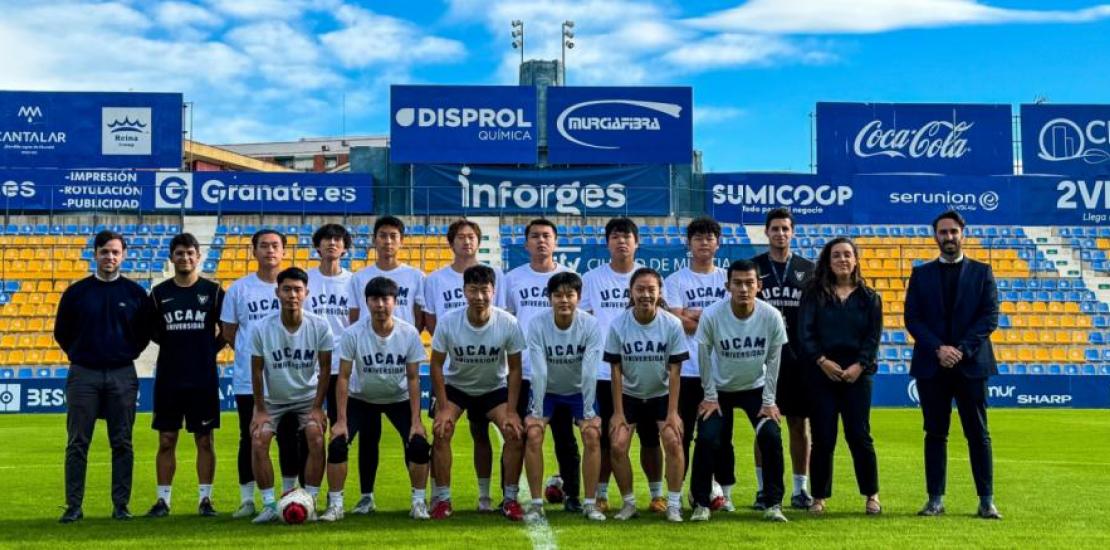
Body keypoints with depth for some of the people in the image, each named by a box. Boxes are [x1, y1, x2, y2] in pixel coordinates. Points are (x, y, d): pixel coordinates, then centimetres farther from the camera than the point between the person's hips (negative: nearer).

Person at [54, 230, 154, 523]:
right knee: (77, 443, 1)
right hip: (83, 375, 0)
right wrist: (80, 356, 8)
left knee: (122, 443, 3)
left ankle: (121, 505, 10)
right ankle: (73, 506, 7)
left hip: (122, 375, 0)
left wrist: (128, 355, 4)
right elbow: (61, 333, 13)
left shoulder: (135, 292, 4)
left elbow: (145, 333, 12)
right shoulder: (76, 292, 3)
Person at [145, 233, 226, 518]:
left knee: (204, 440, 3)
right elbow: (151, 331, 15)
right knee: (166, 440, 4)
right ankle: (163, 499, 12)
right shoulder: (160, 293, 5)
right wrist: (174, 345, 7)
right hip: (168, 378, 1)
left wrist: (210, 349, 0)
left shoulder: (213, 291, 1)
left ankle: (205, 498, 11)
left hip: (203, 378, -1)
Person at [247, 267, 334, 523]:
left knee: (316, 441, -20)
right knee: (258, 443, -16)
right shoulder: (262, 328, -17)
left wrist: (317, 407, -10)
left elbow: (325, 368, -8)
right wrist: (260, 410, -8)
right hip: (272, 399, 1)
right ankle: (269, 506, -5)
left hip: (308, 397, 0)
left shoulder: (320, 326, -16)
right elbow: (257, 370, -8)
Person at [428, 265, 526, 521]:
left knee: (515, 433, -18)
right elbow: (437, 365, -11)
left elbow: (515, 369, -12)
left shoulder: (508, 323, -23)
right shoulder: (448, 322, -23)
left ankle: (510, 498, -1)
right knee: (441, 431, -21)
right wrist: (443, 408, -15)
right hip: (456, 386, 0)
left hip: (495, 388, 0)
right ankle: (442, 498, -5)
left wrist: (511, 411, -16)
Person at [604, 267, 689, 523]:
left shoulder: (672, 324, -15)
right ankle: (628, 503, 7)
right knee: (617, 445, -12)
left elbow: (674, 371, -11)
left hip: (662, 395, 0)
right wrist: (617, 412, -10)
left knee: (673, 441, -18)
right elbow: (616, 371, -8)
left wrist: (672, 412, -13)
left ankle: (674, 505, -5)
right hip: (629, 395, 1)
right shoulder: (618, 325, -14)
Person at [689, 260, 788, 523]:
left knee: (771, 437, -16)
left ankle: (773, 504, 0)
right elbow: (704, 357, -9)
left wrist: (769, 400, -6)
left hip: (756, 388, 1)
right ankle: (701, 503, 3)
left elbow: (773, 359, -7)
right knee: (708, 439, -15)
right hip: (720, 389, -1)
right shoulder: (711, 316, -23)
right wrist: (710, 397, -6)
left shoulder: (771, 316, -19)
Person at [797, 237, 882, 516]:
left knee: (859, 436, -1)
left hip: (857, 374, 0)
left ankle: (872, 495, 15)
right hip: (821, 373, 0)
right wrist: (822, 361, -13)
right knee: (823, 438, 0)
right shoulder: (814, 294, 6)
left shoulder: (869, 297, 9)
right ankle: (819, 497, 11)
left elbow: (874, 336, 3)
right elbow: (805, 331, -2)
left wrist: (859, 365, -10)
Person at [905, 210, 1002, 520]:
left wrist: (961, 349, -12)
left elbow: (990, 317, -1)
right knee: (935, 434, 4)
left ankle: (987, 501, 5)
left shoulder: (981, 272, 8)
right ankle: (935, 499, 8)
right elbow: (912, 319, 2)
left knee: (978, 435, 1)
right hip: (931, 366, 1)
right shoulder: (921, 274, 10)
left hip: (971, 364, -1)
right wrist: (938, 349, -12)